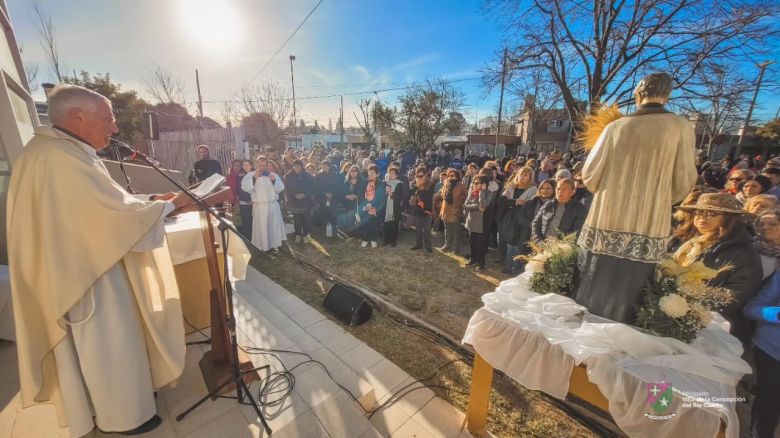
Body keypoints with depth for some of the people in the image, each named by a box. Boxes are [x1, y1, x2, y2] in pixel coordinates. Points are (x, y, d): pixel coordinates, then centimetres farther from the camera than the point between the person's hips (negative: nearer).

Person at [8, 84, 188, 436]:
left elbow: (106, 203, 12)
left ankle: (119, 396, 43)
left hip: (89, 266, 10)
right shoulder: (59, 157, -26)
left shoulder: (68, 152, 7)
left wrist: (151, 199, 2)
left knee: (106, 344, 24)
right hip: (88, 275, -10)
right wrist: (168, 205, -13)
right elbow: (118, 212, -25)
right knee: (107, 346, 8)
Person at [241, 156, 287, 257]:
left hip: (273, 205, 2)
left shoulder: (274, 175, 8)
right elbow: (245, 187, -12)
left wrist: (274, 180, -16)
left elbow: (280, 188, 0)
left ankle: (274, 246, 20)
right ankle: (265, 248, 12)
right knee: (262, 228, 2)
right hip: (259, 206, -2)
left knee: (275, 226, 7)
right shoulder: (250, 175, 3)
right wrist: (254, 178, -21)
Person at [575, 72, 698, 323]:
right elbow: (684, 181, 0)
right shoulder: (680, 127, -2)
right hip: (649, 228, -1)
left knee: (593, 291, 12)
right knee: (625, 296, 10)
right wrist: (660, 202, 20)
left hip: (606, 223, 1)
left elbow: (589, 174, 2)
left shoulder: (616, 127, 1)